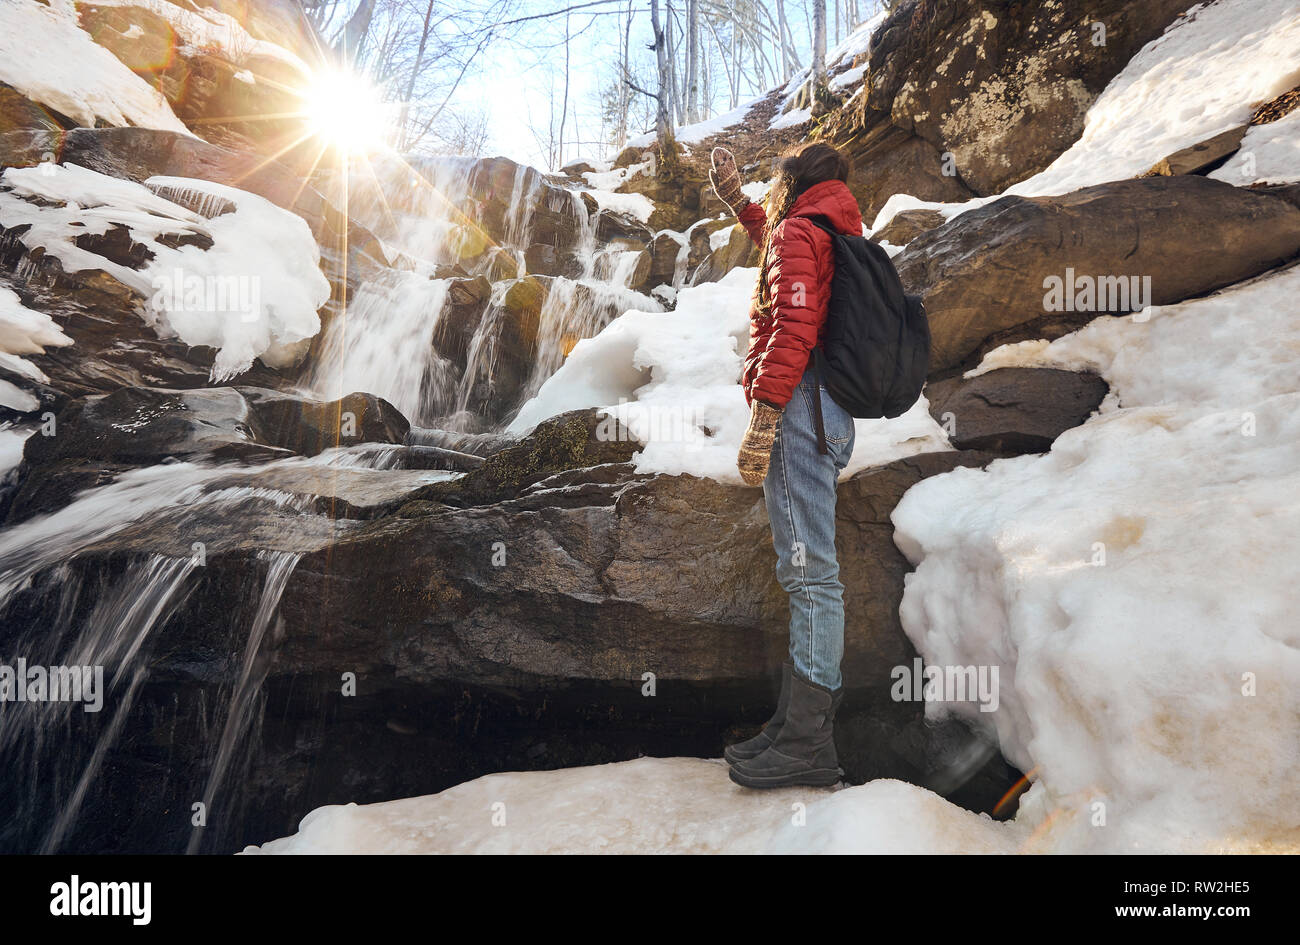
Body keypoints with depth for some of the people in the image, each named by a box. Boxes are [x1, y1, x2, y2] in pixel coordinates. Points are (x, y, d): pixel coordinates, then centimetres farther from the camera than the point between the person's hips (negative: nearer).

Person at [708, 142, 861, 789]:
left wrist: (761, 422, -22)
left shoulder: (797, 233, -2)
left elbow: (794, 329, -17)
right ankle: (799, 723, 12)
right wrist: (735, 200, 54)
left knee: (809, 571, -13)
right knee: (807, 571, 8)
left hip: (800, 405, -10)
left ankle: (808, 742, -12)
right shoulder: (836, 239, 27)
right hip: (830, 417, 10)